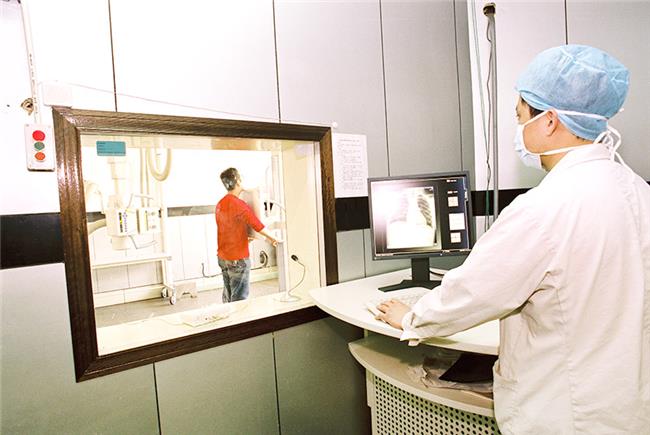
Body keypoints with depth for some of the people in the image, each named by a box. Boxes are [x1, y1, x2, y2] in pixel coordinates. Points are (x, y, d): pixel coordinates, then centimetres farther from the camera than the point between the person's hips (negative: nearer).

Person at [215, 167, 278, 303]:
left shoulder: (220, 204, 7)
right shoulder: (239, 205, -19)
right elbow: (258, 226, -16)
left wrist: (245, 237, 26)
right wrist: (271, 238, 0)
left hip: (222, 257, 8)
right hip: (238, 259, -8)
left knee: (227, 295, 17)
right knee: (239, 297, 2)